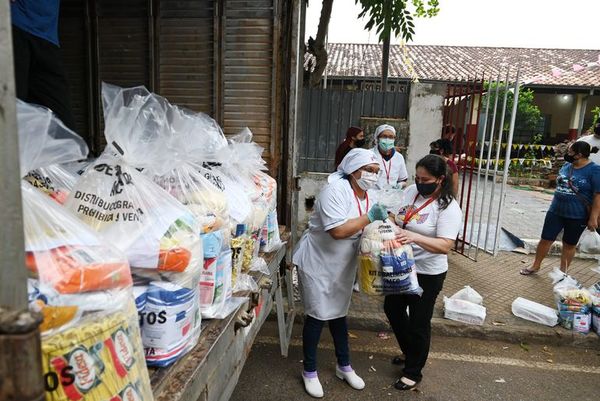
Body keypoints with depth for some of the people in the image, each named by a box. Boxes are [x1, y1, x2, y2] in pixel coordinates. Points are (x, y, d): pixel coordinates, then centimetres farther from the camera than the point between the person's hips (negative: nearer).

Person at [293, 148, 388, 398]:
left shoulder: (368, 197, 1)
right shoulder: (336, 190, -25)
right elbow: (337, 231, -34)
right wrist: (369, 217, -28)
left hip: (343, 266, 7)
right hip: (318, 263, -7)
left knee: (339, 314, 20)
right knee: (317, 317, 6)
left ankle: (344, 366, 38)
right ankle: (309, 371, 26)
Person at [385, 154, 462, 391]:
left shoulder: (448, 207, -20)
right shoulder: (411, 191, -2)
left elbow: (445, 246, -27)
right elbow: (394, 218, 9)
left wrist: (414, 237, -40)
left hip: (427, 273, -7)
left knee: (418, 322, 9)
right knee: (392, 309, 22)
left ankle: (413, 372, 33)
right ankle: (410, 353, 48)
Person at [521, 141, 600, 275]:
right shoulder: (566, 166, 4)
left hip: (577, 216, -5)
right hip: (555, 211, 5)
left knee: (569, 245, 11)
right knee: (546, 239, 9)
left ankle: (563, 272, 26)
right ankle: (536, 266, 24)